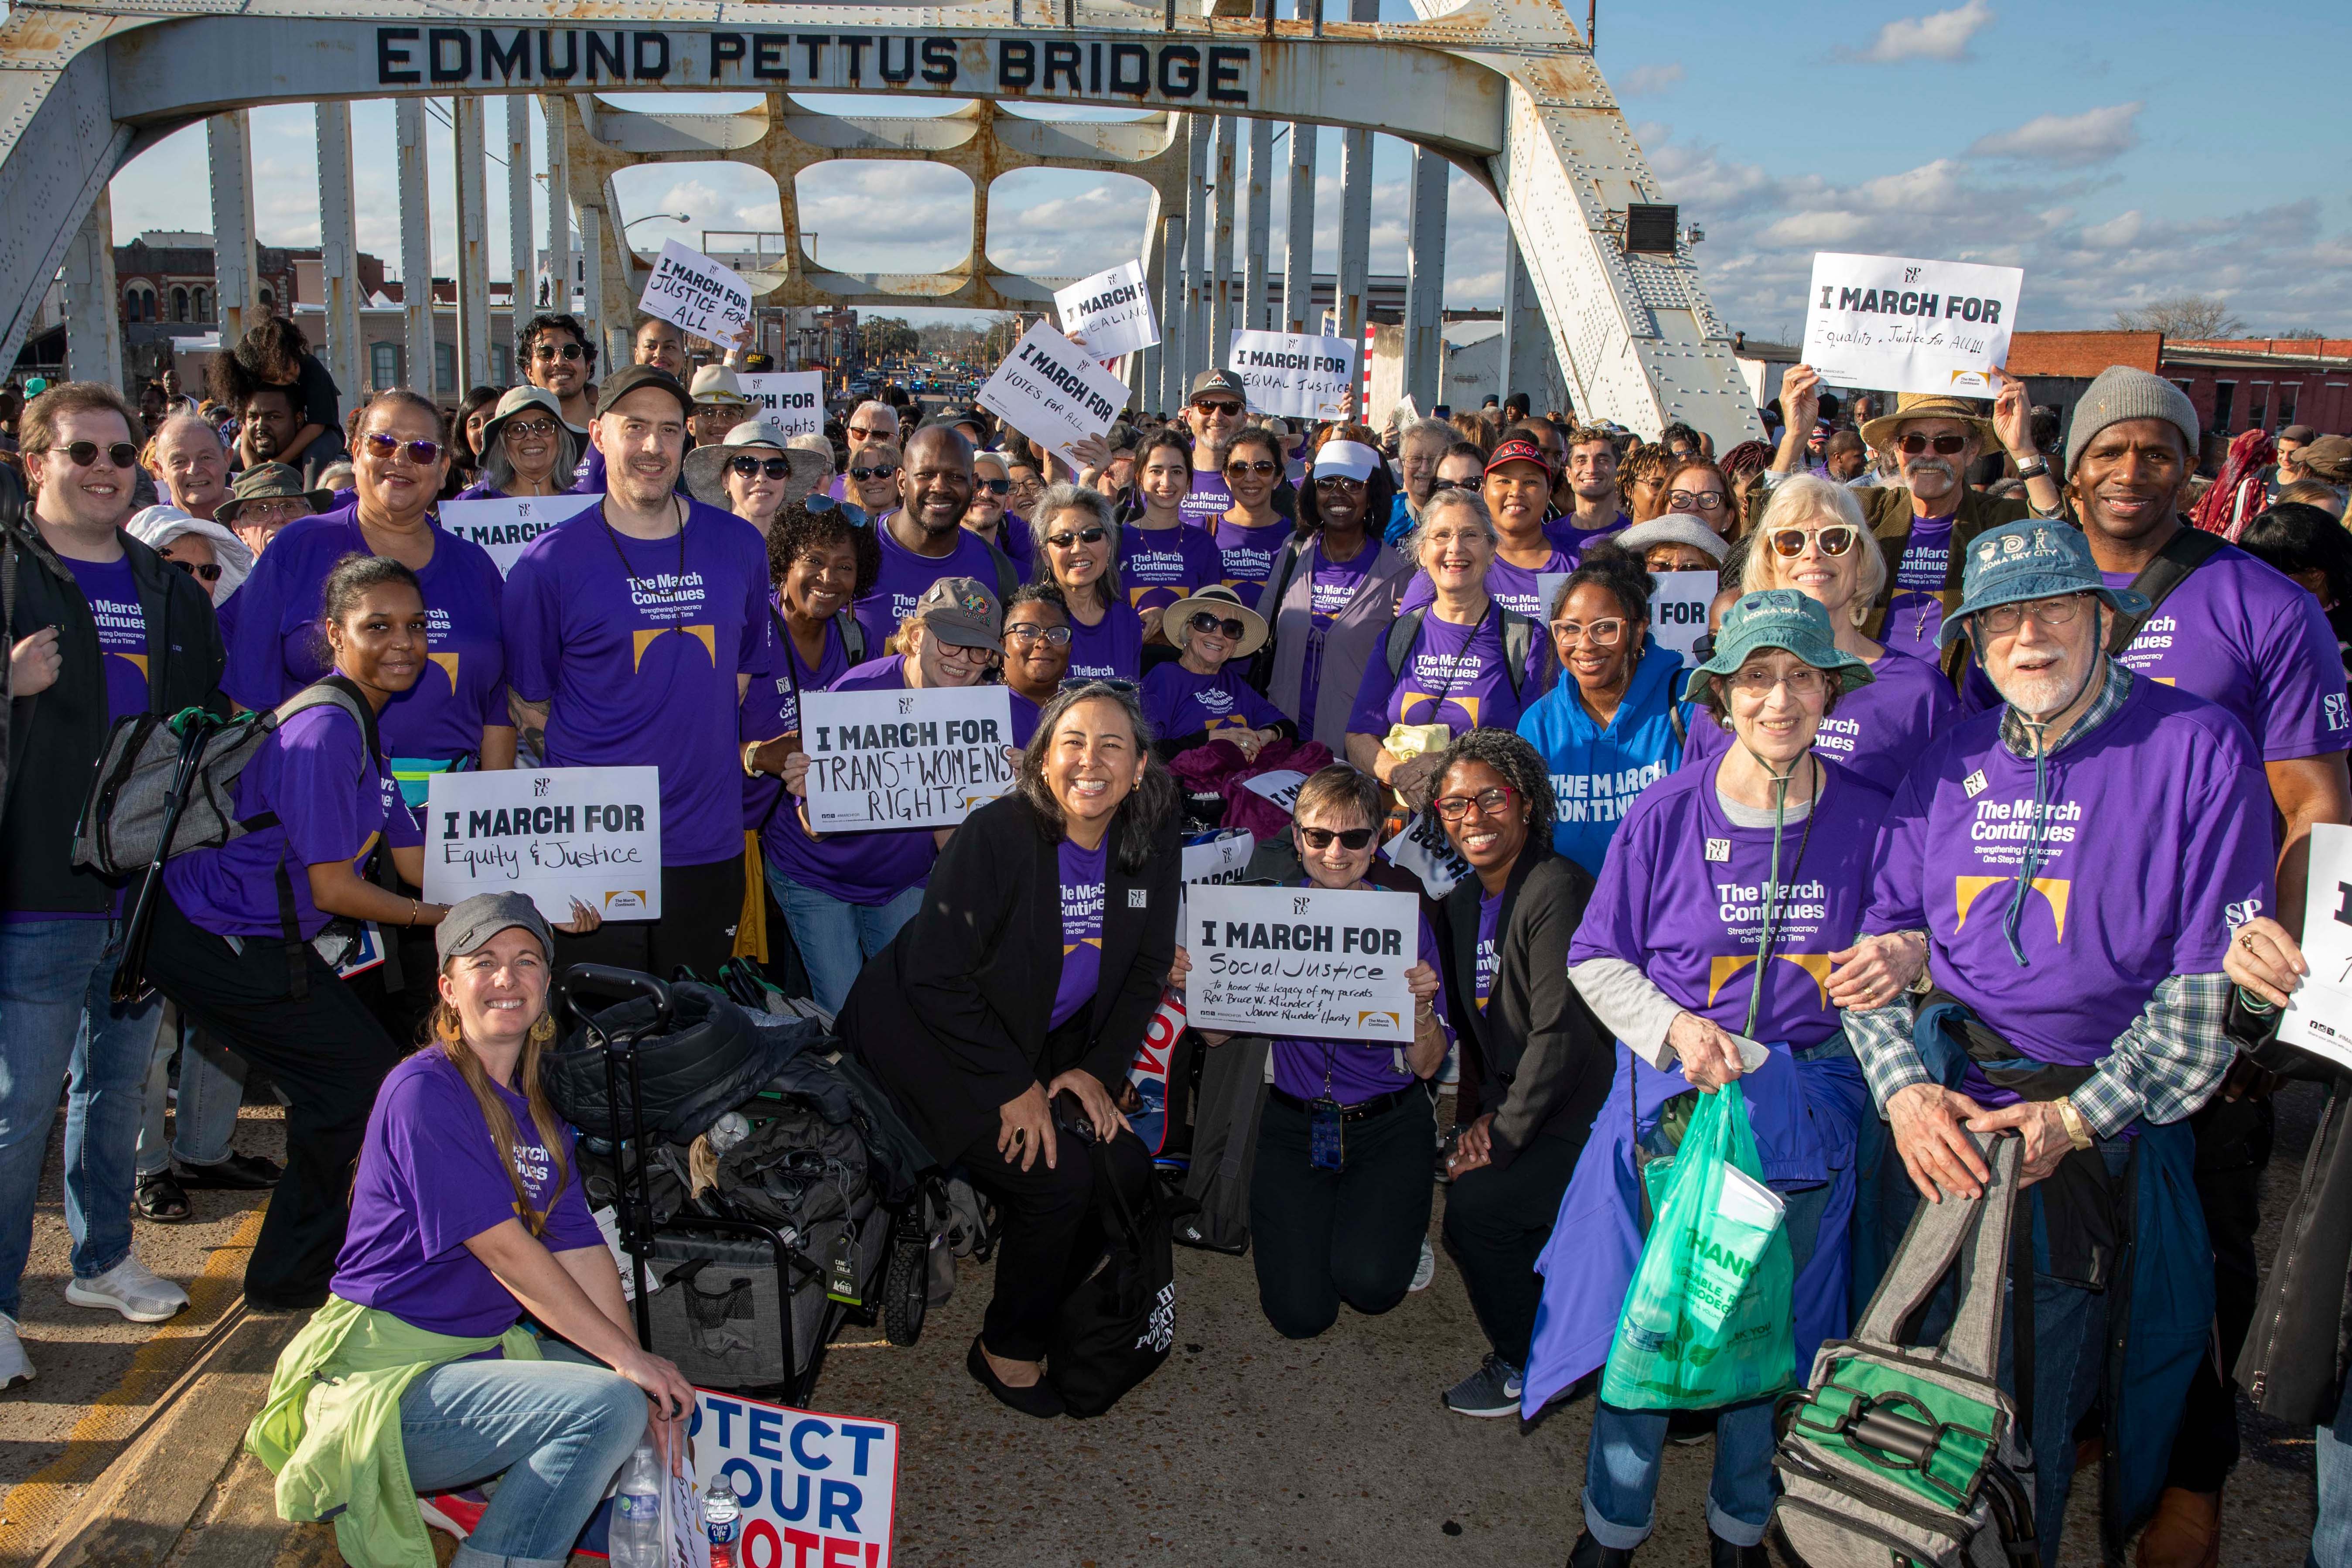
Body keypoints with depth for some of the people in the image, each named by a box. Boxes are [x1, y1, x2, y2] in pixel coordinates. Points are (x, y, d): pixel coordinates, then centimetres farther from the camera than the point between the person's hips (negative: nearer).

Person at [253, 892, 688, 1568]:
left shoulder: (538, 1115, 11)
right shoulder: (424, 1090, -15)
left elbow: (582, 1251, 2)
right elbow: (504, 1249, -19)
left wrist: (650, 1382, -10)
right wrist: (626, 1358, -19)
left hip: (482, 1353, 9)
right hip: (383, 1376, -9)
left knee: (655, 1397, -2)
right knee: (608, 1405, -25)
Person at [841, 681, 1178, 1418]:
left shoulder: (1151, 845, -6)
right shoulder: (998, 835, -24)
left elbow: (1145, 969, 6)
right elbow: (935, 977, -22)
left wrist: (1098, 1069, -4)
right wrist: (1012, 1087, -21)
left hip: (1040, 1043, 7)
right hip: (923, 1033, -7)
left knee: (1125, 1167, -6)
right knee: (1057, 1179, -20)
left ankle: (1044, 1315, 18)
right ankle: (1005, 1350, 5)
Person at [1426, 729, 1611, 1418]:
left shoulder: (1556, 890, -19)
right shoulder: (1463, 901, 9)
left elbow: (1560, 1033, -21)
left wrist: (1503, 1140, -16)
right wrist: (1491, 1111, 0)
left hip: (1581, 1115, -8)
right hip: (1518, 1105, 8)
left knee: (1477, 1207, -18)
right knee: (1468, 1214, -3)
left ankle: (1528, 1367, 4)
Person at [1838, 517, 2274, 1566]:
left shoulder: (2198, 748, -7)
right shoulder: (1952, 762, 6)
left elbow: (2215, 982, -10)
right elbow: (1878, 938, 8)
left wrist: (2078, 1116, -17)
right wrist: (1903, 1088, -9)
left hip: (2111, 1118, -4)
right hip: (1949, 1116, 4)